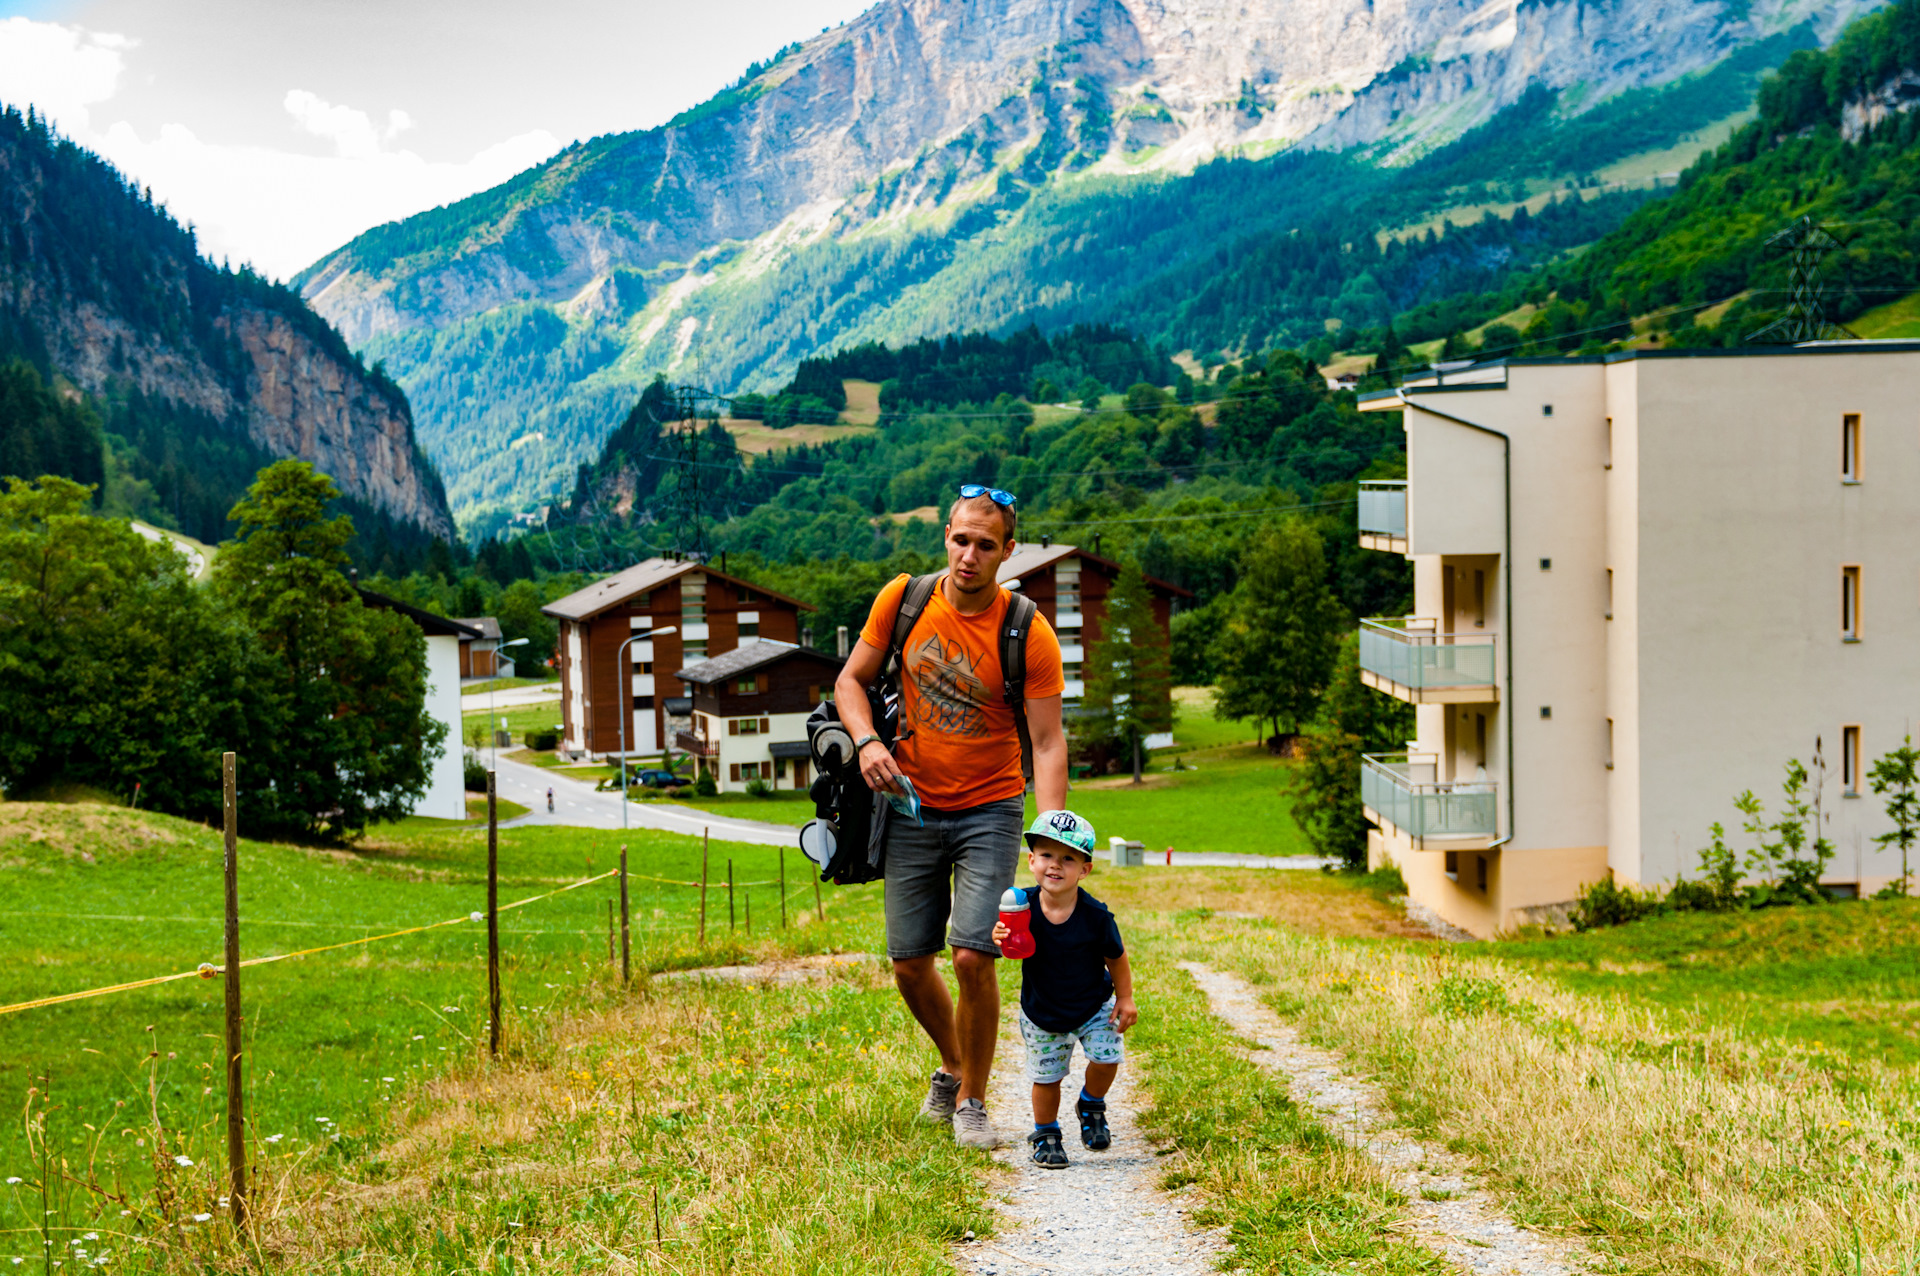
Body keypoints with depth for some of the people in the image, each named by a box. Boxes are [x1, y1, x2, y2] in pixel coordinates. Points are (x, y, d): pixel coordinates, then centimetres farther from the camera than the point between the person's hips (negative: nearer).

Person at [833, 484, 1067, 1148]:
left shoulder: (1030, 635, -13)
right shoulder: (903, 598, -5)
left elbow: (1047, 742, -13)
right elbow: (851, 679, 6)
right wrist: (866, 741, -14)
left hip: (990, 809, -3)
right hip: (913, 807, 3)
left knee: (972, 957, -14)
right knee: (909, 964, 6)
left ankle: (972, 1099, 7)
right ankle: (952, 1065, 35)